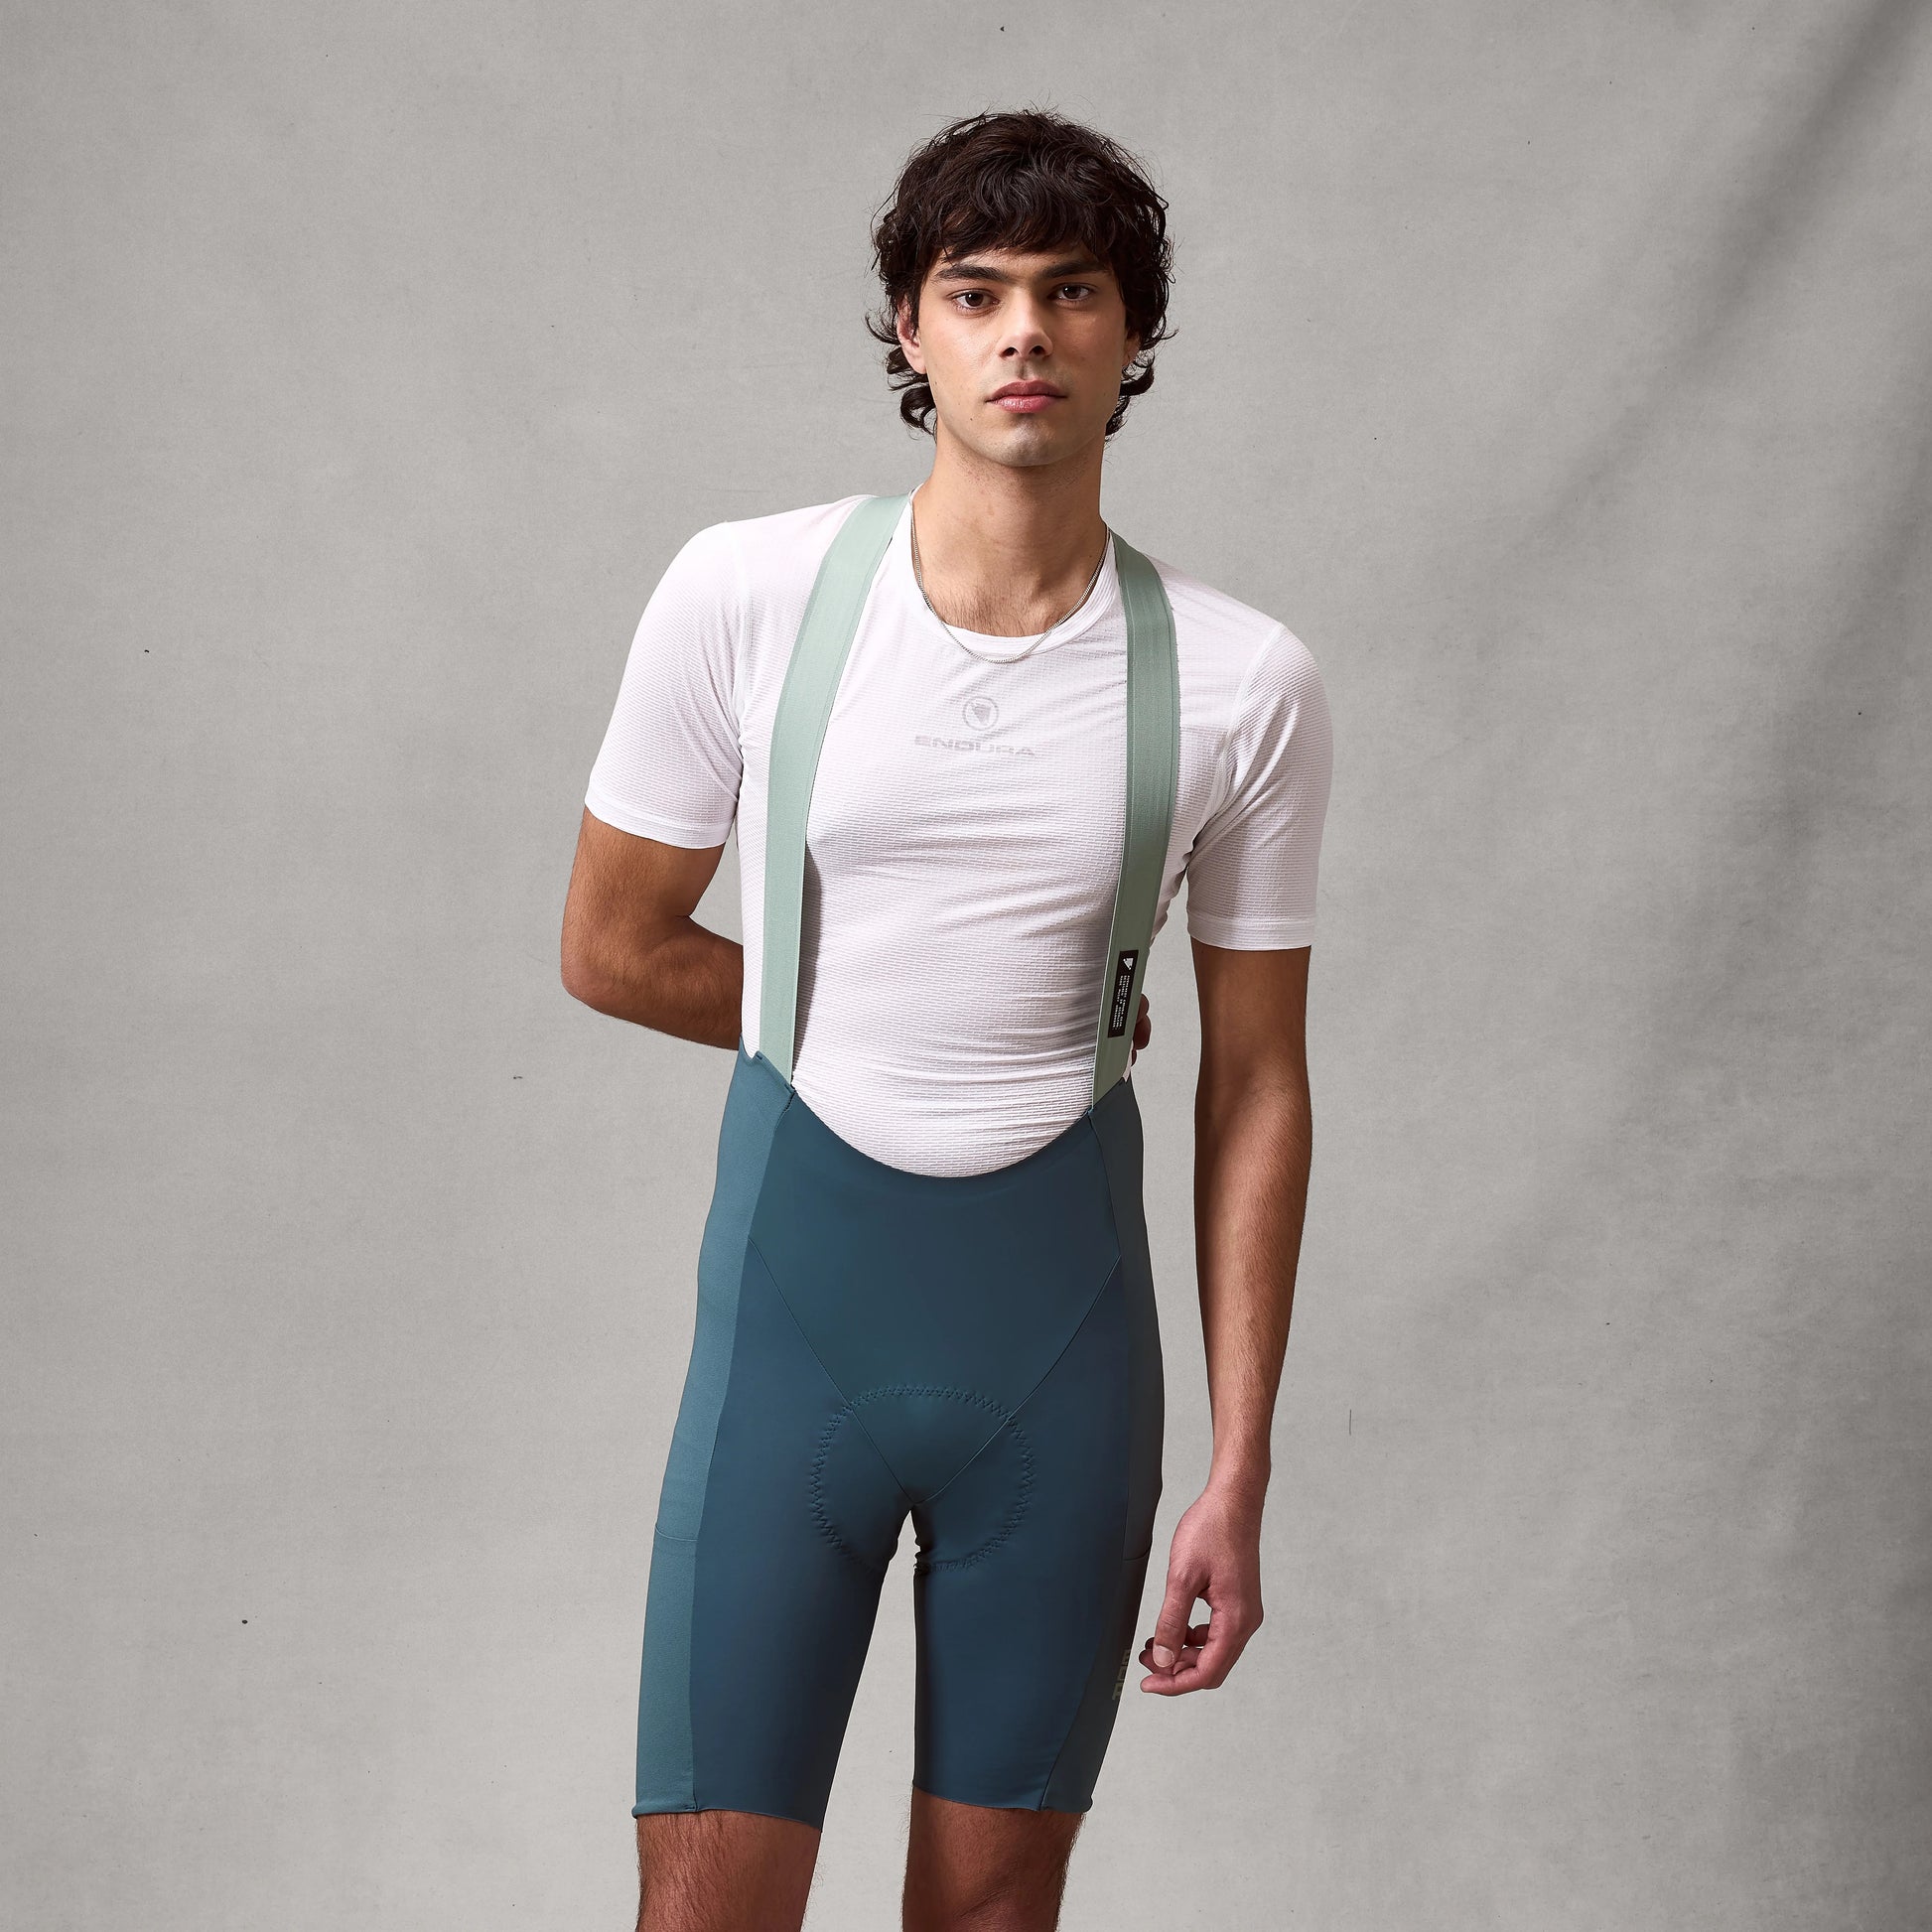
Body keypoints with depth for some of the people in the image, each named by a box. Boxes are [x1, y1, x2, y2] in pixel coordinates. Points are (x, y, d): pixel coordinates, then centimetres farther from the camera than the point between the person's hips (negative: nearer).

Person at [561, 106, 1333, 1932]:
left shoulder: (1244, 683, -4)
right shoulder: (745, 595, -6)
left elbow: (1254, 1086, 1)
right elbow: (613, 948, 6)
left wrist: (1239, 1474, 0)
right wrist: (862, 1036, 7)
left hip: (1062, 1310, 1)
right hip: (792, 1289, -1)